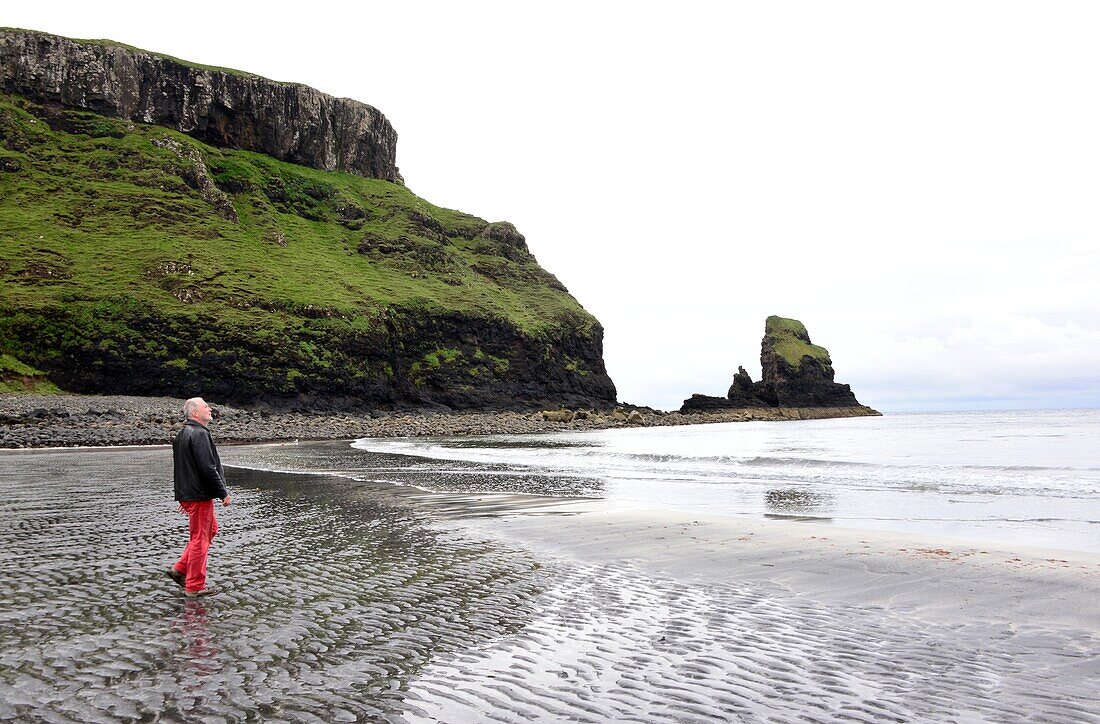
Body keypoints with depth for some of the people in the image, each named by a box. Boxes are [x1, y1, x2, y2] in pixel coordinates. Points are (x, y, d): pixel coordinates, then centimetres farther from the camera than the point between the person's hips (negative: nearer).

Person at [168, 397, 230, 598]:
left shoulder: (182, 434, 16)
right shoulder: (199, 434, -18)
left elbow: (180, 468, 22)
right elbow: (208, 468, -23)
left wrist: (183, 496, 27)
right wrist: (223, 493, -15)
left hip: (188, 494, 10)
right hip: (200, 495, -10)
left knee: (211, 529, 21)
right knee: (200, 538, -2)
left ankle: (180, 569, 21)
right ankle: (194, 587, 7)